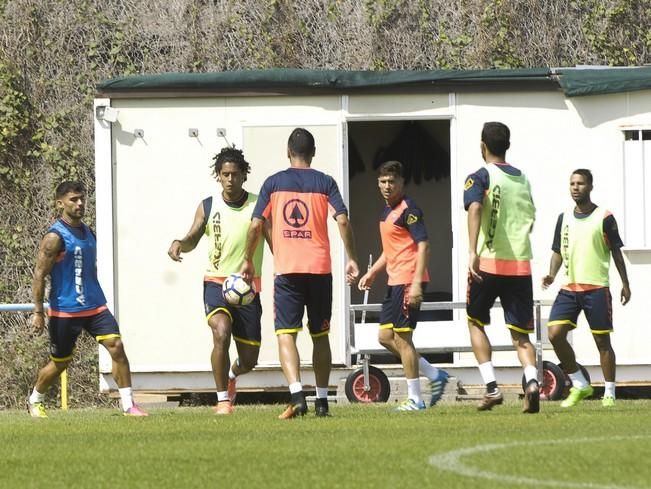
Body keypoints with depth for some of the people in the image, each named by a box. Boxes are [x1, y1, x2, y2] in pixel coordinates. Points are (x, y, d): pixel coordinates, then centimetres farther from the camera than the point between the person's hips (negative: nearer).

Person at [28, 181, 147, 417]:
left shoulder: (88, 233, 11)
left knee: (116, 346, -13)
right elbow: (39, 275, -13)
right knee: (60, 363, 7)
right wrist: (38, 312, -16)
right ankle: (34, 402, 32)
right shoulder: (55, 237, -12)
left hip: (95, 306, 6)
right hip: (65, 310, -6)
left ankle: (128, 405, -12)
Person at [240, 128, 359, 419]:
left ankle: (297, 395, -23)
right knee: (320, 335, 13)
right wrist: (351, 259, 1)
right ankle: (322, 400, 15)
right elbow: (342, 220, -6)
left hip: (286, 269, -1)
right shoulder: (325, 182, 4)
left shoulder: (273, 183, 4)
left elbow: (255, 225, 2)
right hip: (320, 269, 1)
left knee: (286, 334, -4)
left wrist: (248, 260, 14)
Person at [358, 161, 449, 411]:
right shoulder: (388, 211, 17)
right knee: (385, 336, 10)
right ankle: (434, 375, 18)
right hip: (395, 281, 10)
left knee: (401, 338, -6)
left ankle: (415, 399, 1)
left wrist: (417, 284, -25)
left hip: (408, 281, -10)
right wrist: (372, 273, 19)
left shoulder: (408, 210, -12)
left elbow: (423, 245, -19)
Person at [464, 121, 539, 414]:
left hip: (489, 262, -4)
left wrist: (472, 252, -31)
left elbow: (475, 208, -21)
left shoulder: (480, 178, -3)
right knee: (520, 334, 5)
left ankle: (491, 388, 4)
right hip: (521, 265, 4)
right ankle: (532, 382, -22)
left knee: (475, 321, 17)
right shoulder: (523, 180, 15)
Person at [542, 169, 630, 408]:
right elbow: (558, 251, 15)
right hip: (569, 288, 4)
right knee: (555, 334, -9)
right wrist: (552, 274, -3)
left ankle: (609, 394, 8)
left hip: (596, 288, -4)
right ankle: (579, 385, 5)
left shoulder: (604, 218, -2)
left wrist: (625, 284, 2)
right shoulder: (564, 218, 10)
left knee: (602, 341, -1)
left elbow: (616, 252, 3)